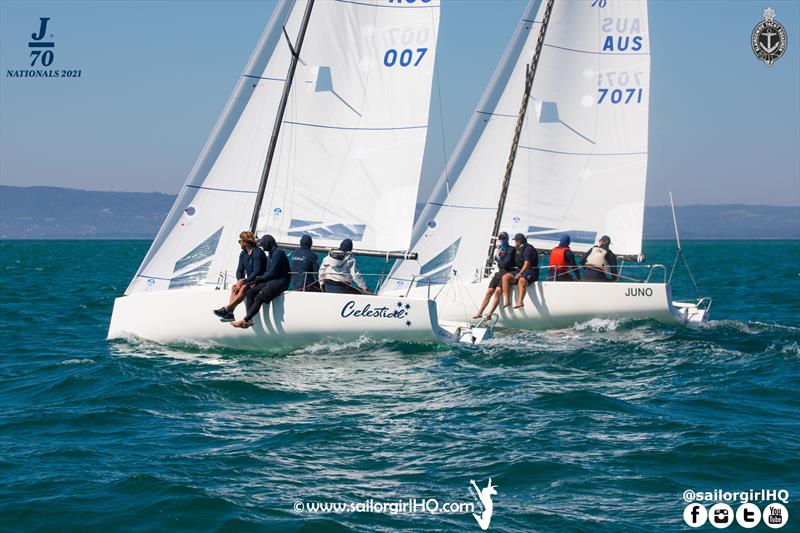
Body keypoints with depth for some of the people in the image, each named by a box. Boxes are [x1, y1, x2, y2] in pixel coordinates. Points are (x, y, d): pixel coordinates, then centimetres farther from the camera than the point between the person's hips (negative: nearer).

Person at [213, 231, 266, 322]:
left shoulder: (258, 253, -16)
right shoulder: (243, 254, 11)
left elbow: (257, 272, -23)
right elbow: (240, 270, 10)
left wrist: (244, 281, -26)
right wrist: (239, 280, -12)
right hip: (249, 280, 8)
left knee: (244, 288, -33)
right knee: (234, 287, -16)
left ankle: (226, 309, -39)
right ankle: (229, 314, -30)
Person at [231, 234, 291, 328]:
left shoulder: (278, 253, -12)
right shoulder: (271, 254, 19)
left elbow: (273, 273, -17)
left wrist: (259, 279, -5)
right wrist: (259, 278, 3)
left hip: (280, 282, -10)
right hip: (270, 281, 10)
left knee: (259, 298, -26)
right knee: (249, 292, -7)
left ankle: (244, 320, -29)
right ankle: (249, 320, -18)